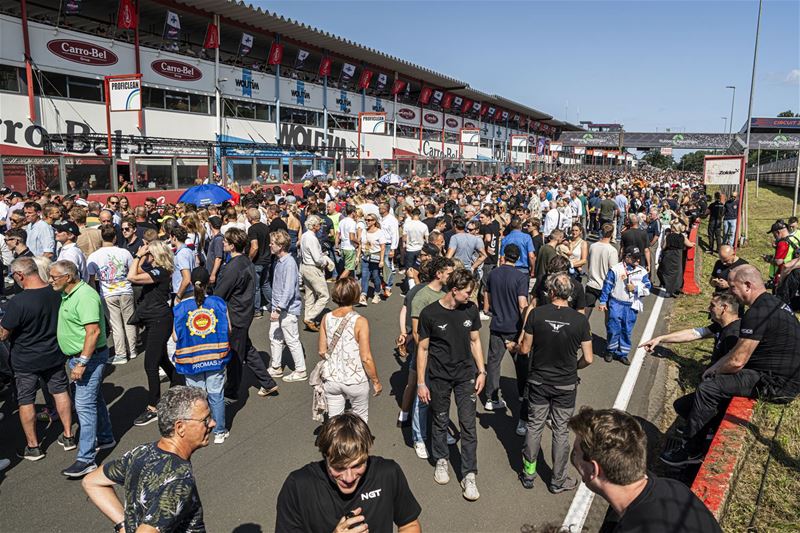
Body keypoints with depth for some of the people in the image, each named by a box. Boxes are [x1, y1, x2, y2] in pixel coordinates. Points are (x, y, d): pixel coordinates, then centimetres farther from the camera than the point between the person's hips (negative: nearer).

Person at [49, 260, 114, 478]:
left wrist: (82, 363, -28)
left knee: (84, 404, -9)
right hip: (78, 356, 10)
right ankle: (105, 438, 37)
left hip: (89, 357, -10)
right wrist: (75, 360, 17)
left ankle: (86, 459, -5)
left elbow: (93, 331, -27)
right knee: (94, 399, 21)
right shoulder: (68, 294, 10)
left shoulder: (85, 296, -22)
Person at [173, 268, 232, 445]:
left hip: (191, 360, 0)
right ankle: (219, 432, 22)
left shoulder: (181, 307, -9)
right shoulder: (218, 303, -8)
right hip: (216, 358, 0)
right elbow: (228, 330, -3)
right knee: (216, 395, 12)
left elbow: (176, 337, -6)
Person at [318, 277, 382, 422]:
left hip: (332, 379, 4)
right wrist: (376, 381, -5)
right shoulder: (360, 321, -20)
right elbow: (366, 358, -18)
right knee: (361, 418, 20)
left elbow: (322, 351, 3)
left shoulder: (327, 318, -6)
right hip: (355, 381, -3)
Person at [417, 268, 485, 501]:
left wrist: (481, 371, 3)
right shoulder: (430, 314, -14)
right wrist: (421, 383, -6)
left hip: (466, 375, 2)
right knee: (440, 421, 15)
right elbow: (422, 348, -7)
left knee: (468, 426, 1)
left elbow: (475, 341, 8)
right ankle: (441, 461, 38)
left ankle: (469, 476, 11)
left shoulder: (470, 310, -4)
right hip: (439, 377, -2)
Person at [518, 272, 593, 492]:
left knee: (534, 426, 15)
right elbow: (588, 359, -9)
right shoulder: (580, 320, -14)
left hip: (538, 381, 1)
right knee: (561, 431, 12)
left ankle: (528, 474, 28)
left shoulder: (536, 314, -15)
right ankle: (558, 481, 26)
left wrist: (515, 347, 15)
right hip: (566, 385, 0)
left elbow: (525, 349, -7)